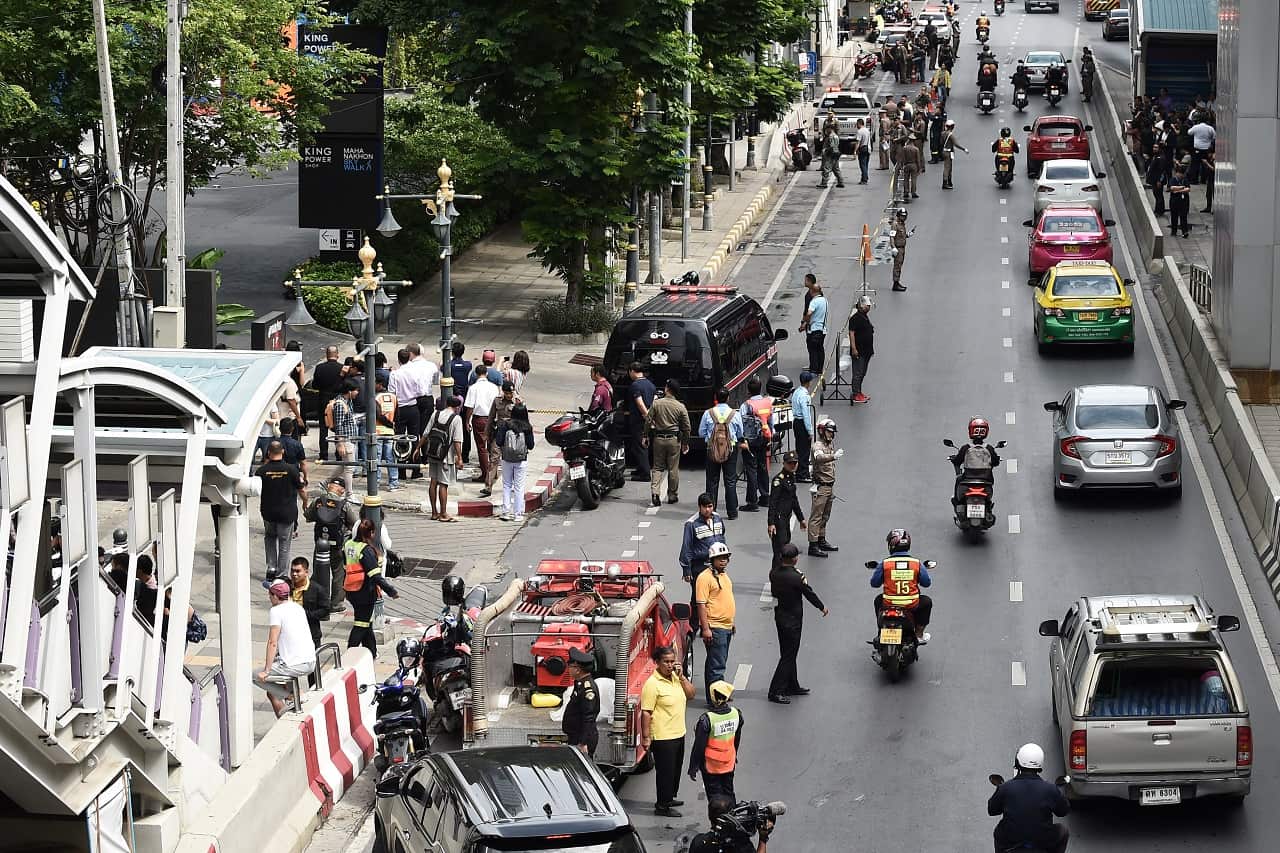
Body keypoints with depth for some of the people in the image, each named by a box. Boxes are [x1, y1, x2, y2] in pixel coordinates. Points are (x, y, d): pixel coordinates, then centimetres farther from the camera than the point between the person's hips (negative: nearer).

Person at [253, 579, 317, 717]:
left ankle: (291, 695, -1)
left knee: (257, 677, 5)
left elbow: (273, 643, -15)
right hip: (311, 663, 8)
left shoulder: (276, 611, -11)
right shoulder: (298, 608, 12)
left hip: (295, 666, -8)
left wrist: (266, 671, -13)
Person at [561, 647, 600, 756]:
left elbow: (588, 719, -24)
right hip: (575, 738, 10)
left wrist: (583, 744, -26)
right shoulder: (580, 684, 13)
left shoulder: (587, 688, -20)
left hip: (583, 739, -10)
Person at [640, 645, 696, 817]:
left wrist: (681, 677, -7)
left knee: (675, 770, 21)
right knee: (665, 771, 0)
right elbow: (646, 713, -19)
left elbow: (691, 694, 7)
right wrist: (645, 737, -21)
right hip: (662, 737, -8)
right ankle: (662, 806, 10)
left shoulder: (675, 677, 6)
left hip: (678, 734, 8)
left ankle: (669, 798, 38)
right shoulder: (652, 684, -19)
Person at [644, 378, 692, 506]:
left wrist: (646, 436, 8)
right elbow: (687, 427, -1)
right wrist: (685, 443, 10)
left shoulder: (656, 403, -5)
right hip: (674, 439, -1)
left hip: (658, 438, 1)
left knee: (658, 467, 8)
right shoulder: (680, 407, -5)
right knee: (673, 468, 9)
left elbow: (648, 421, -3)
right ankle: (672, 495, 15)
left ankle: (655, 491, -10)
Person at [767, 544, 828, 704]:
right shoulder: (797, 577, -23)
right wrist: (822, 607, 6)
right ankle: (776, 692, 0)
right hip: (792, 620, -7)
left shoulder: (774, 573, -5)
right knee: (788, 656, 0)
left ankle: (792, 686, 32)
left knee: (788, 654, 20)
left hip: (779, 617, 7)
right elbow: (810, 594, -10)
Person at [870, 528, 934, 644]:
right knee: (927, 601, 32)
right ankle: (919, 635, 34)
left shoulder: (884, 564, -10)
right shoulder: (917, 563, -7)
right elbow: (927, 582, 3)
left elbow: (874, 583, 0)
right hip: (912, 605, 0)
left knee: (878, 600, 35)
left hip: (889, 604, 0)